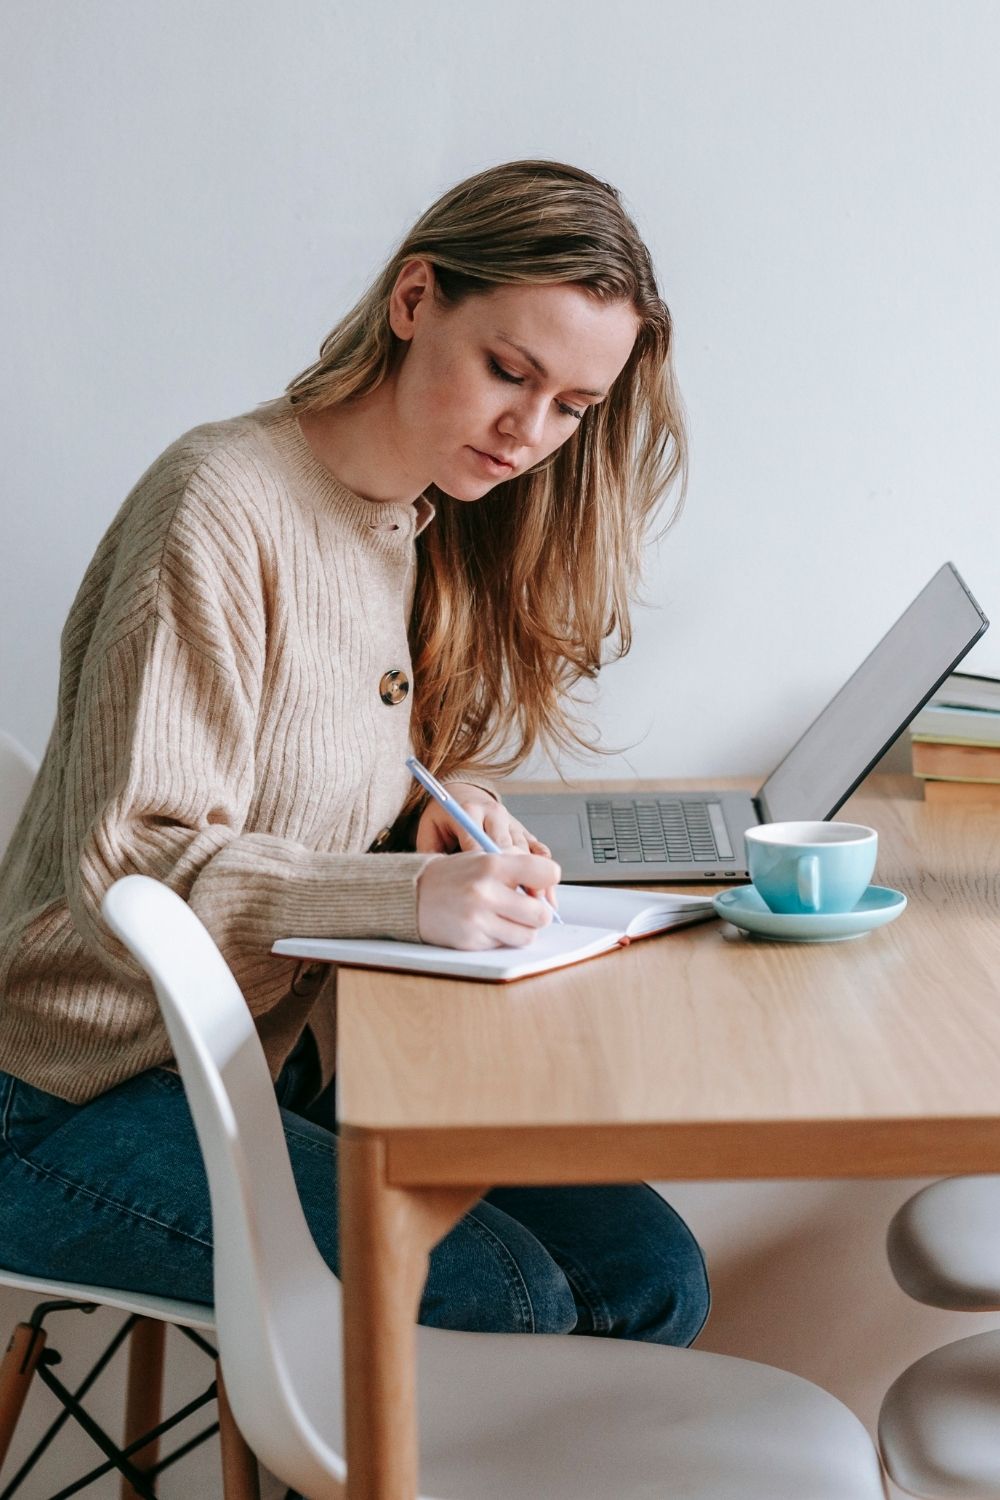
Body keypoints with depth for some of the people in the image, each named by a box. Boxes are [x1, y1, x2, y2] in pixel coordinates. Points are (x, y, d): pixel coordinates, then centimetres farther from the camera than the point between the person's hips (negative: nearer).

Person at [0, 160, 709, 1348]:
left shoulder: (444, 533, 8)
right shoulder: (223, 503, -18)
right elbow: (130, 872, -22)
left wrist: (445, 807, -6)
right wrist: (415, 895, -35)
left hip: (290, 1061, 8)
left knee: (649, 1274, -7)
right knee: (502, 1304, -22)